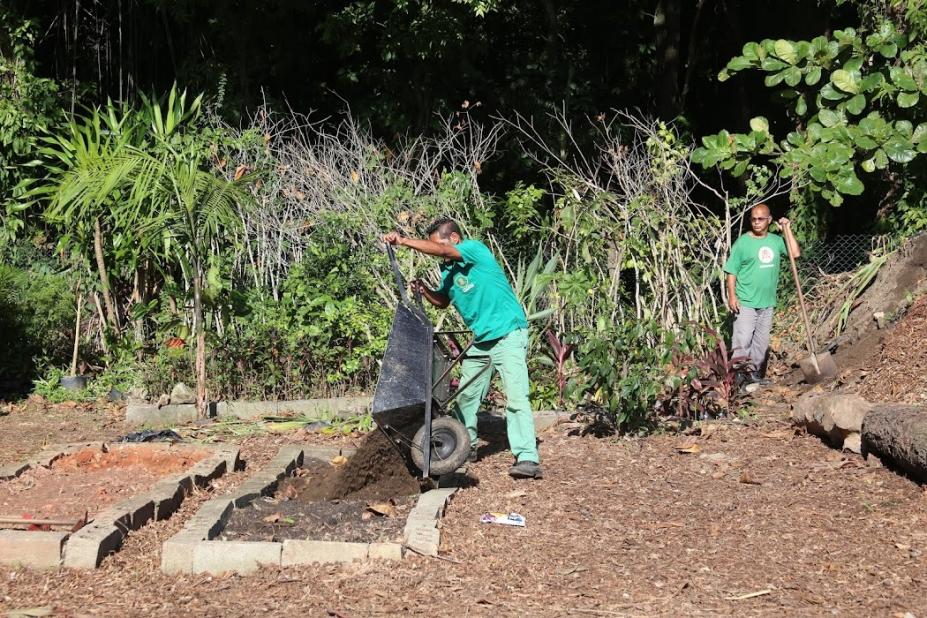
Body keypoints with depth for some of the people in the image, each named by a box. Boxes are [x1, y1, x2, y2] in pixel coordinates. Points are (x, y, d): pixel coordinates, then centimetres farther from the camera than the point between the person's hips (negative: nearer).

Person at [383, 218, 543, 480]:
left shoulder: (474, 249, -15)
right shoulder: (447, 269, 10)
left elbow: (441, 250, -31)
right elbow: (443, 301, 22)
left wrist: (403, 241, -32)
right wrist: (424, 291, 2)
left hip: (508, 333, -9)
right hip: (481, 339, 9)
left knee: (516, 396, -17)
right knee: (466, 394, 14)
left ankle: (528, 459, -21)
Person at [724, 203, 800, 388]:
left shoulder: (775, 241, 7)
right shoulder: (743, 242, -6)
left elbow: (796, 253, -3)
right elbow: (731, 271, -6)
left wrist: (787, 230, -3)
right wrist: (732, 296, -14)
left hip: (767, 303, 5)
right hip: (746, 303, -5)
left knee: (761, 342, 13)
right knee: (742, 341, -8)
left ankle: (756, 373, 24)